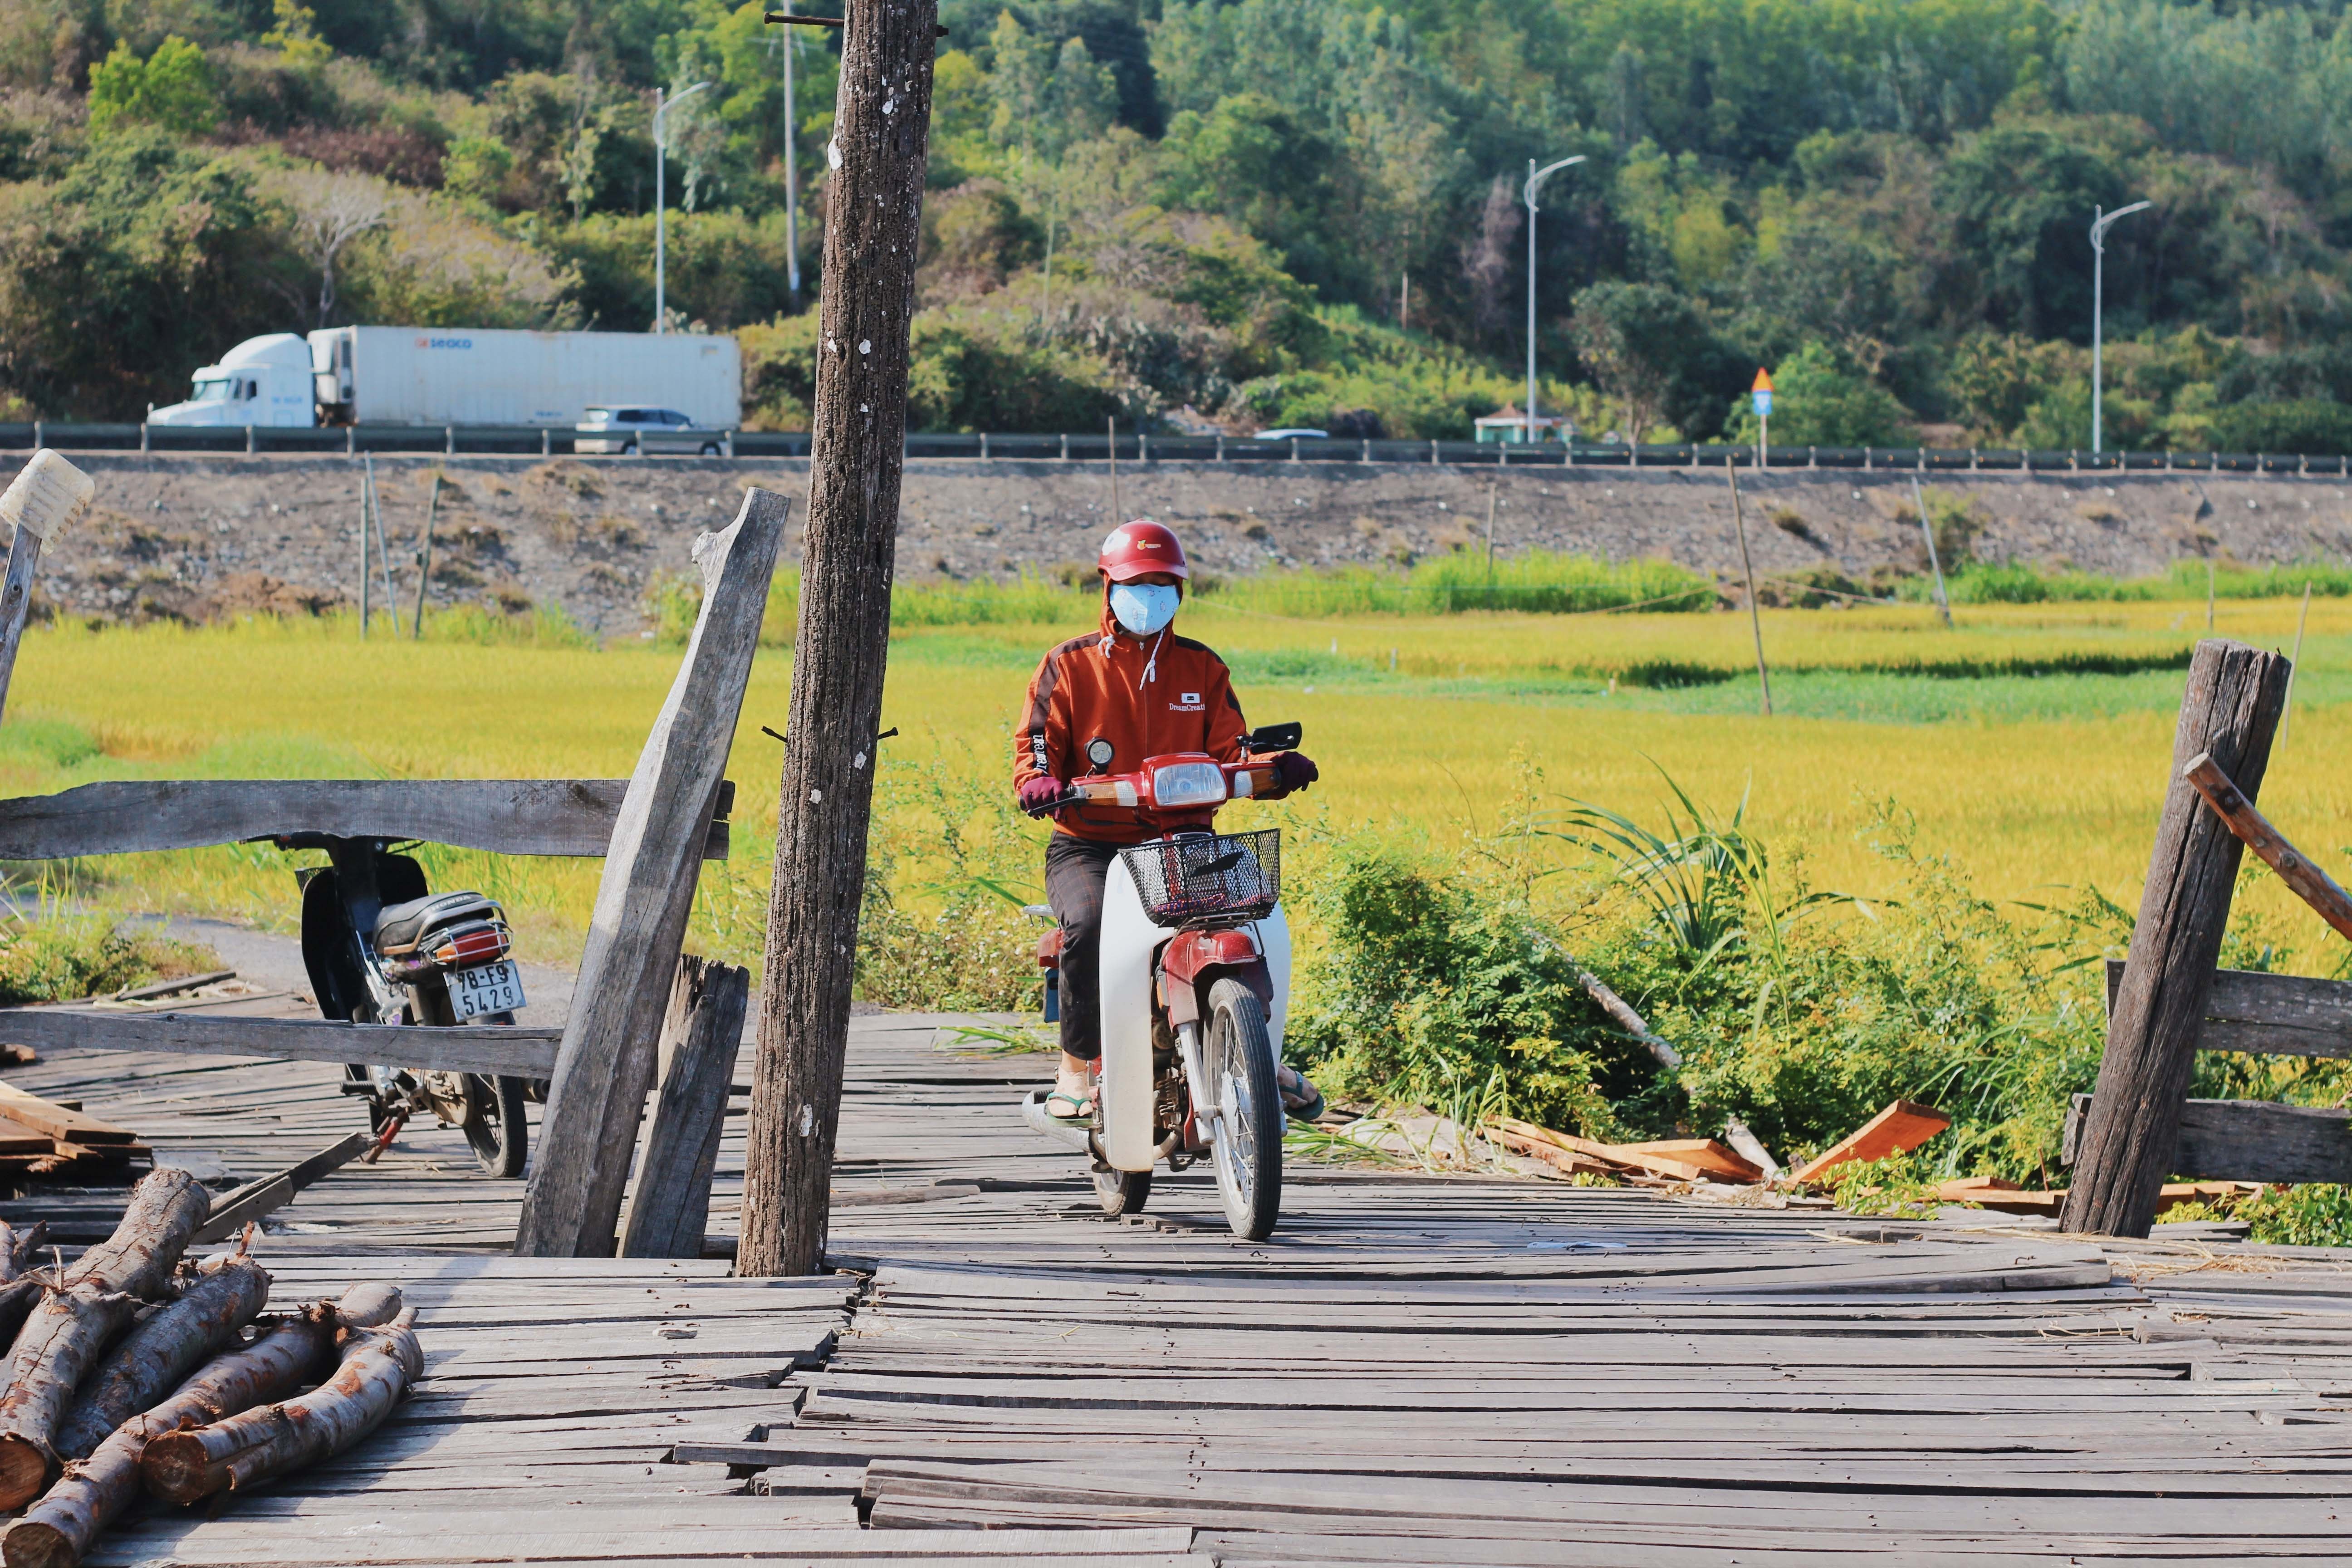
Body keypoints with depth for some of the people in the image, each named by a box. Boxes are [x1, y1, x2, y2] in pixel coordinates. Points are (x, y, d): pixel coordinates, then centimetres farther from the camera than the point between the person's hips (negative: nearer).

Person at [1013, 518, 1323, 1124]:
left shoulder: (1201, 667, 14)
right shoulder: (1069, 665, 6)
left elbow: (1229, 751, 10)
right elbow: (1035, 742, 1)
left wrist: (1274, 767, -12)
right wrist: (1037, 781, -22)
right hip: (1090, 845, -3)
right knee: (1088, 924, -34)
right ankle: (1078, 1068, -17)